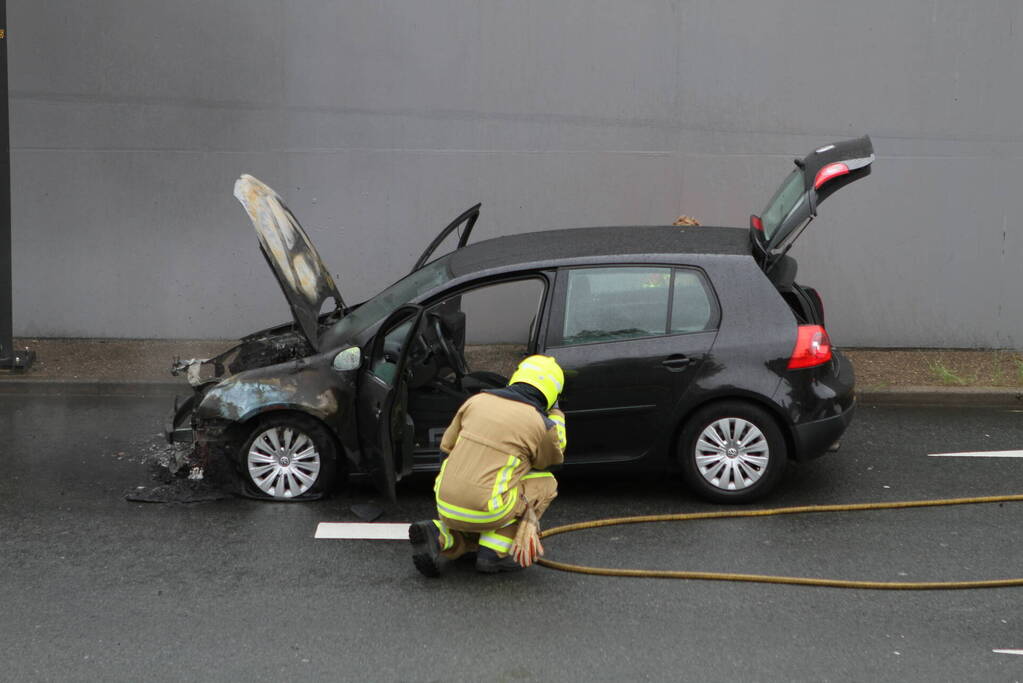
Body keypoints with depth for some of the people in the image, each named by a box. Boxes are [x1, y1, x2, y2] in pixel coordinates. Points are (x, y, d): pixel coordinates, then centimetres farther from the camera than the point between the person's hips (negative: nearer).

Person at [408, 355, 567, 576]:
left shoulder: (478, 400, 9)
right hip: (484, 511, -6)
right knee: (546, 483, 16)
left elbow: (447, 444, 19)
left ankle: (438, 536, 2)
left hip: (446, 506, 6)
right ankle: (494, 552, 5)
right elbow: (555, 457, 18)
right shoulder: (541, 425, -4)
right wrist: (556, 414, 27)